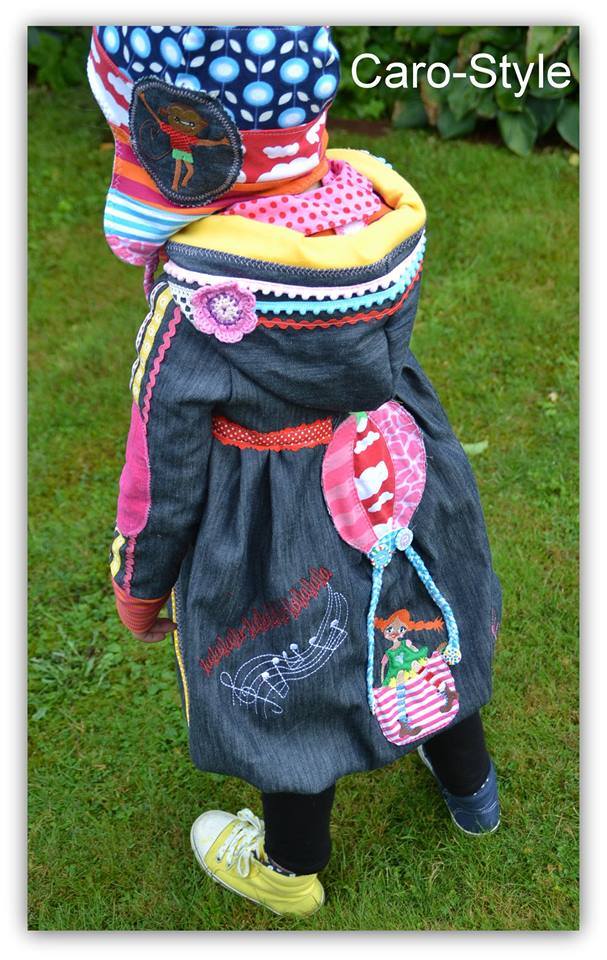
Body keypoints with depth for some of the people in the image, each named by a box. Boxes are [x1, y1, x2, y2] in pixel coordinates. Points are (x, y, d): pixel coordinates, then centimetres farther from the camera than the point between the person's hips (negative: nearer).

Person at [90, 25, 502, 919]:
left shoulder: (194, 312, -32)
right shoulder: (373, 208, -16)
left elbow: (165, 478, -19)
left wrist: (138, 588, -1)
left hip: (275, 555, -5)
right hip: (409, 507, 5)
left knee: (293, 704, 20)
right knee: (429, 644, 30)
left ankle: (291, 869, 50)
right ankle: (470, 787, 58)